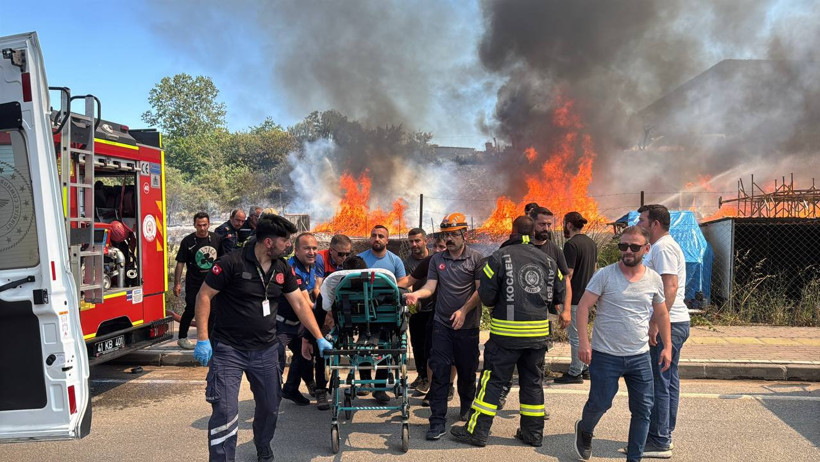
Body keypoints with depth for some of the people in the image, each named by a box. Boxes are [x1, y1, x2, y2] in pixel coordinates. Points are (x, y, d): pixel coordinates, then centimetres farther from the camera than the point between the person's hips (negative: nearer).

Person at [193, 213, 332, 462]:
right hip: (228, 349, -6)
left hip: (266, 350, 6)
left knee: (270, 406, 17)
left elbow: (299, 303, 7)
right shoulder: (232, 263, -16)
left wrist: (320, 338, 6)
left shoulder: (282, 269, 3)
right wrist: (203, 339, -17)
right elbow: (204, 296, -12)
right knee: (225, 411, -11)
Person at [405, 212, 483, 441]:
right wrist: (416, 294, -22)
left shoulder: (476, 259, -2)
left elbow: (480, 290, -6)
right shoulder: (437, 259, 7)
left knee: (467, 370, 10)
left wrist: (464, 310, -17)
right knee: (439, 372, -2)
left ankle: (467, 409, 35)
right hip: (442, 324, 2)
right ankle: (437, 421, 3)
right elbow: (430, 286, -1)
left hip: (467, 326, -1)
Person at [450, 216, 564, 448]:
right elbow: (559, 292, 10)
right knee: (533, 381, 15)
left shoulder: (500, 257, -8)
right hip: (539, 332, 4)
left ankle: (477, 431, 8)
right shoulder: (547, 260, 6)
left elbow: (486, 294, -10)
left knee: (492, 380, 3)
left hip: (507, 331, -4)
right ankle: (533, 433, 23)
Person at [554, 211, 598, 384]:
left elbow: (568, 275, -20)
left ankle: (575, 373, 9)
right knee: (580, 332, 20)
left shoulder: (571, 245, -18)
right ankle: (585, 368, 27)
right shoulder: (591, 243, 10)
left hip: (574, 297, -9)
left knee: (575, 335, 0)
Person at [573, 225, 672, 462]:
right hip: (605, 355, -3)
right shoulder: (604, 275, -10)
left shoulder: (654, 279, 3)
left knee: (643, 409, 6)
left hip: (640, 356, 4)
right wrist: (583, 342, -19)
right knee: (599, 403, 6)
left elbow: (661, 314, 15)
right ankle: (584, 430, 39)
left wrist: (667, 346, 10)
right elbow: (583, 306, -11)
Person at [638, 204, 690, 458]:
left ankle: (659, 442, 2)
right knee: (668, 381, 15)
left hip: (668, 324, -11)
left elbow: (670, 286, -24)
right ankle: (664, 434, 25)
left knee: (659, 383, -5)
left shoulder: (663, 248, -15)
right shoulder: (662, 246, 18)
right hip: (674, 323, 11)